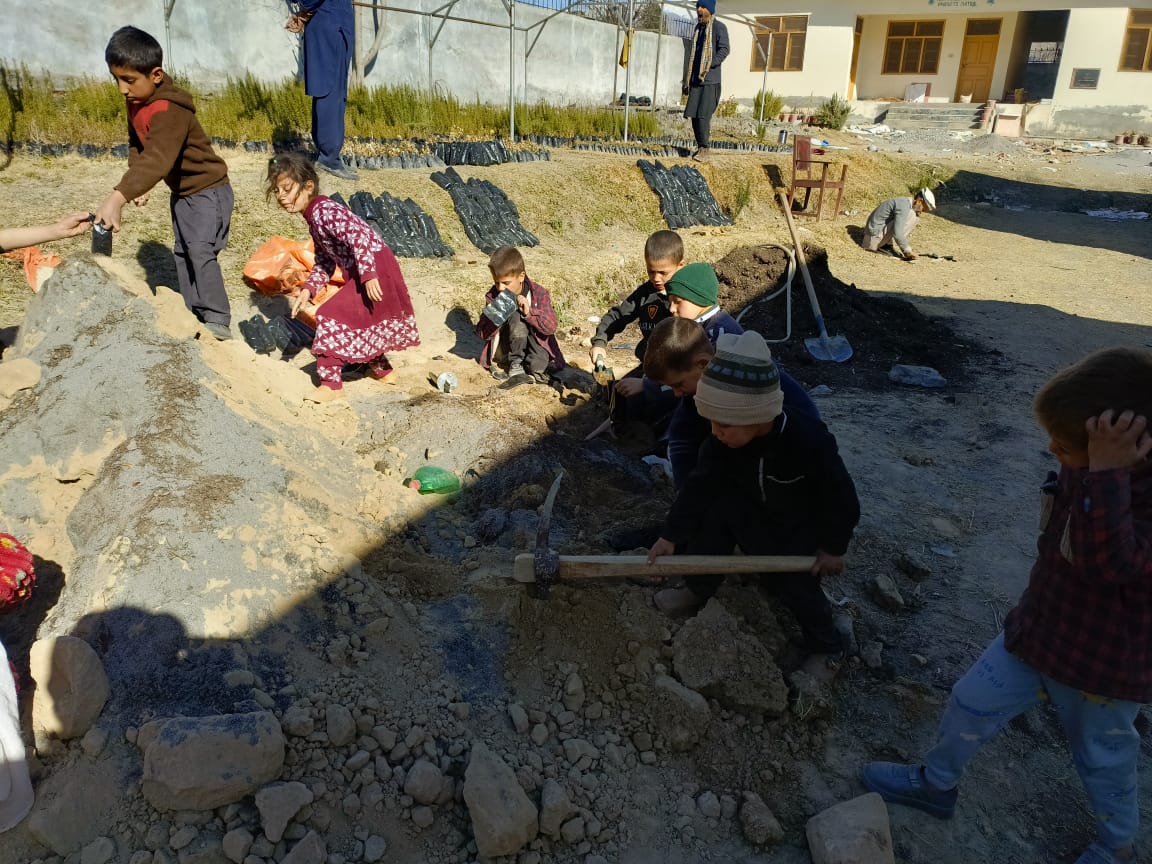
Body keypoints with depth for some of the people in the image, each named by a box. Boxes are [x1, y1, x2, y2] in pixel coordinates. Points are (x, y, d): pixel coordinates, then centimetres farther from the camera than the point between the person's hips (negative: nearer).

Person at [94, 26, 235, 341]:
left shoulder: (169, 111, -29)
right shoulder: (136, 102, 0)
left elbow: (157, 159, -42)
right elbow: (137, 144, 10)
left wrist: (118, 197, -50)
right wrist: (135, 186, -8)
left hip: (208, 188, -10)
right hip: (181, 191, 10)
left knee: (201, 251, -20)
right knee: (182, 252, 13)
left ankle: (218, 321, -15)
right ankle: (193, 314, 22)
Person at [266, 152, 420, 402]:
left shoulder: (324, 211, -16)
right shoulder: (314, 218, 15)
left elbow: (359, 237, -28)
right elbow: (324, 260, 18)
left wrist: (368, 275, -33)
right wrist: (308, 289, 7)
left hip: (373, 270, -11)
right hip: (361, 274, 11)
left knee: (331, 317, -10)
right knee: (364, 320, 25)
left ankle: (331, 383, -5)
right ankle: (382, 370, 43)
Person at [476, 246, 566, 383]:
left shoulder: (539, 293, -12)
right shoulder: (493, 296, -7)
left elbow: (551, 327, -20)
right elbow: (483, 334, -9)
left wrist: (529, 312, -34)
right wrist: (494, 318, -30)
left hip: (536, 343, -1)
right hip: (510, 345, 1)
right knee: (516, 316, -28)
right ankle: (515, 364, -20)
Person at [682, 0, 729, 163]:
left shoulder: (719, 27, -4)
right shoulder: (698, 27, 18)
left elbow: (724, 49, -14)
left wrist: (710, 65, -26)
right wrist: (687, 79, 20)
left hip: (711, 80, -7)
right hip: (696, 79, 7)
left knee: (703, 115, -13)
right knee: (694, 115, 4)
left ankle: (704, 149, -6)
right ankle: (701, 147, 13)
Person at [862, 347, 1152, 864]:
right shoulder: (1089, 465, -11)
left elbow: (1108, 560, -48)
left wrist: (1105, 470, -52)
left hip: (1104, 664, -6)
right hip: (1037, 630, 6)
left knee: (1103, 757, 19)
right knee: (971, 704, 15)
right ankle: (934, 784, 41)